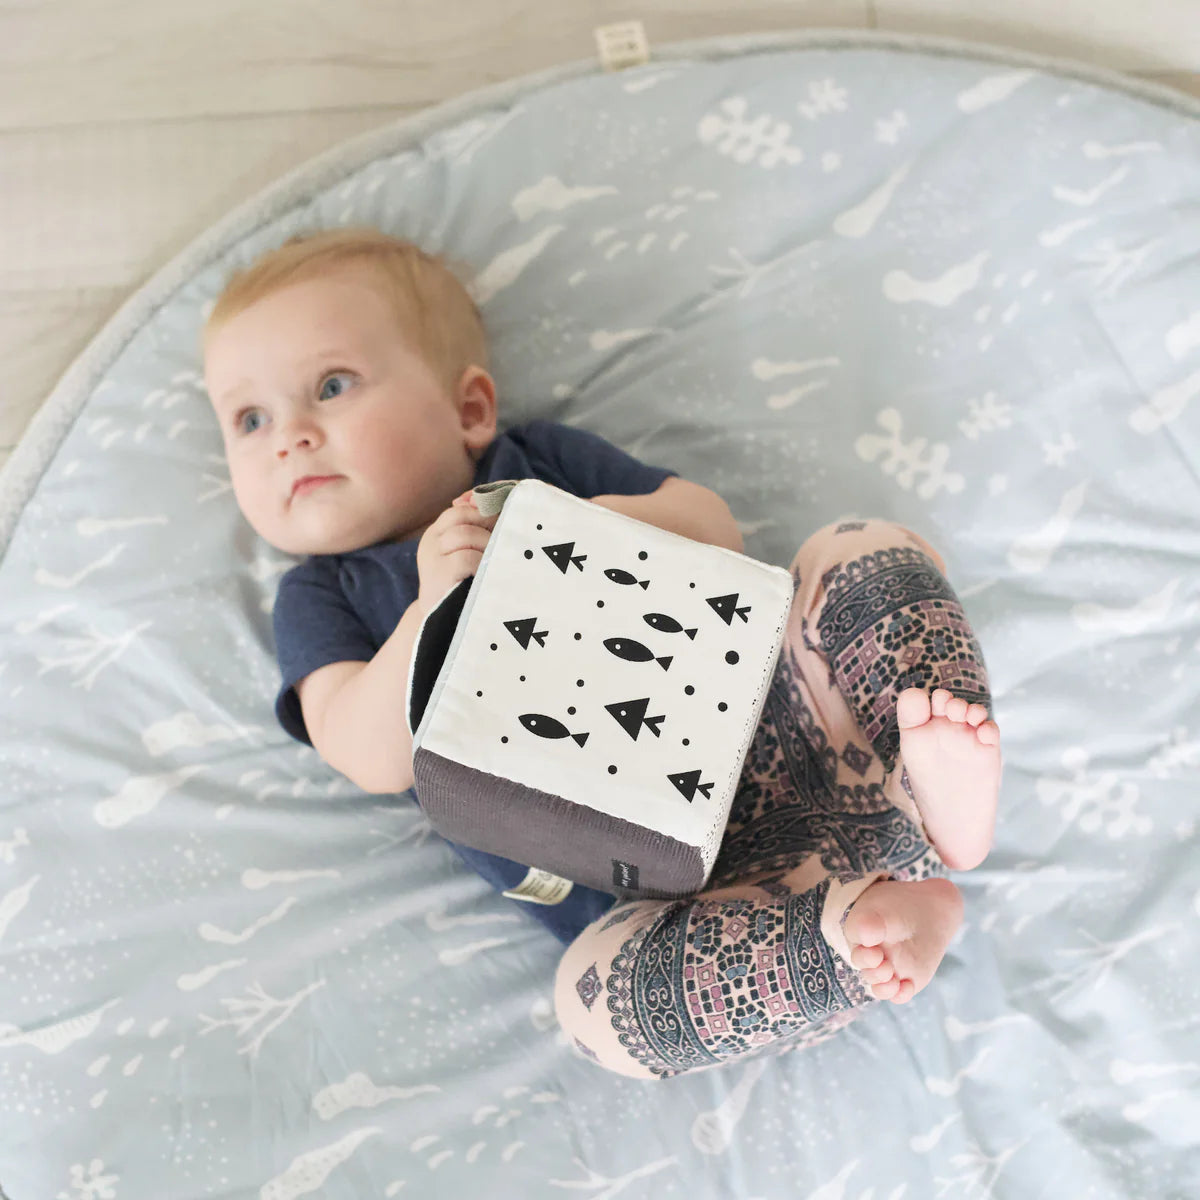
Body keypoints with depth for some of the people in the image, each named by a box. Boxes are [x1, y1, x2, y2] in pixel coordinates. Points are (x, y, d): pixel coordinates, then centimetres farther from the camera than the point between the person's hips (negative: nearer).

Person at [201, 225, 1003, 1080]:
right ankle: (857, 923, -31)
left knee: (864, 555, -13)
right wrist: (436, 605, -19)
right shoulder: (322, 598, 16)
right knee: (597, 993, -31)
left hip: (780, 727, 4)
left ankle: (937, 784, -29)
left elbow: (718, 531, 12)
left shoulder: (543, 460, 19)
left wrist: (616, 522, -9)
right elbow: (376, 759, -3)